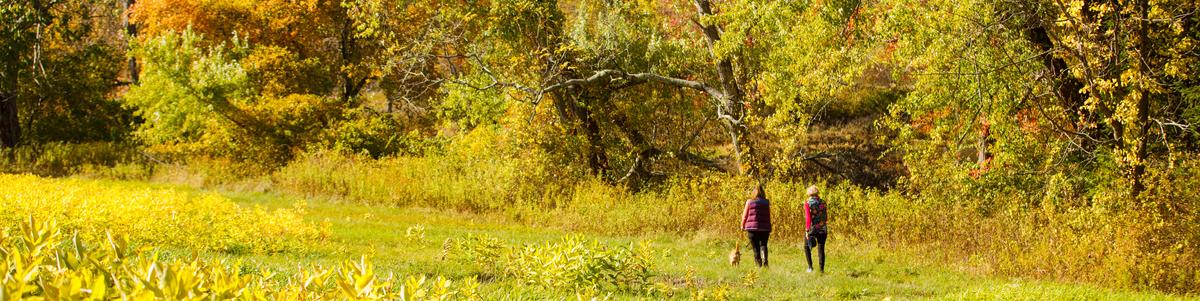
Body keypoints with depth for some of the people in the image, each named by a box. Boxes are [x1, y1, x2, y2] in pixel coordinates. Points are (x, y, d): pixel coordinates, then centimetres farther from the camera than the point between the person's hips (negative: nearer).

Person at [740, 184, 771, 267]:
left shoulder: (749, 202, -3)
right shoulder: (766, 202, 2)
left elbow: (745, 215, 2)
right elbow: (768, 215, 8)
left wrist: (742, 225, 18)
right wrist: (769, 228, 18)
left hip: (752, 227, -1)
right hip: (764, 228, 1)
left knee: (755, 247, 5)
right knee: (763, 245, 10)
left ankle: (759, 265, 2)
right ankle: (764, 259, -16)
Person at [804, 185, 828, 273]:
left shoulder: (807, 203, -9)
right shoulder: (822, 202, 2)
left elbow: (808, 218, -16)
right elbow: (825, 217, 8)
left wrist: (807, 231, -15)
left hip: (811, 229, -3)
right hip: (822, 229, 3)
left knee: (807, 247, 17)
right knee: (821, 249, 7)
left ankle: (810, 266, 9)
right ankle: (822, 269, 3)